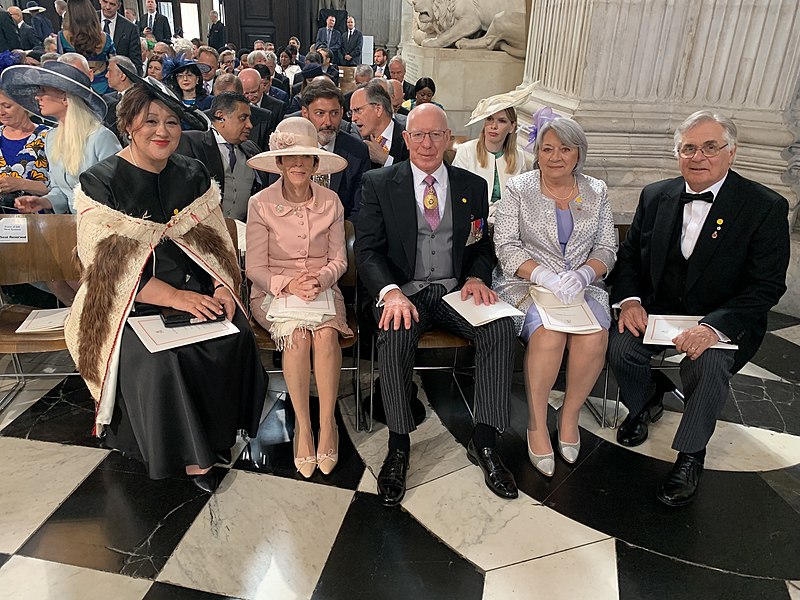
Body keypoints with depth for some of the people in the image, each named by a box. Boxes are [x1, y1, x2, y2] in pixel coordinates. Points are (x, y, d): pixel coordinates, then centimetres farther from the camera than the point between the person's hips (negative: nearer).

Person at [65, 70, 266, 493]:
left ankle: (217, 433, 1)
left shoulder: (194, 176, 9)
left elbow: (216, 241, 8)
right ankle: (188, 454, -4)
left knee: (236, 339, -22)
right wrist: (175, 297, -21)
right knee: (162, 359, -28)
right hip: (131, 302, -3)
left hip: (197, 289, 4)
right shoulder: (101, 183, -4)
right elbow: (107, 265, -11)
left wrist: (223, 287, -12)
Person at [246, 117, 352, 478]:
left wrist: (320, 279, -17)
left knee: (325, 334, -31)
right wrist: (288, 284, -23)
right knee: (298, 335, -31)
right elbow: (255, 268, -4)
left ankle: (327, 424, -18)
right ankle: (302, 426, -16)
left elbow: (338, 259, 5)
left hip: (322, 288, 1)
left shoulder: (330, 202, 4)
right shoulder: (260, 204, -2)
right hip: (274, 291, -1)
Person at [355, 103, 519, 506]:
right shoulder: (378, 184, 4)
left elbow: (482, 246, 15)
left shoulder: (473, 186, 12)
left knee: (500, 329, -26)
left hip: (456, 290, 3)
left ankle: (484, 441, -13)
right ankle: (398, 446, -17)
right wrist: (391, 291, -23)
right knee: (395, 335, -34)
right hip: (403, 290, -2)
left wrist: (476, 278, -9)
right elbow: (367, 250, -4)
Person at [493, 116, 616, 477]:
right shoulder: (518, 189, 3)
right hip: (526, 284, -2)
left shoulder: (596, 193, 12)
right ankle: (536, 423, -11)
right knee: (548, 337, -31)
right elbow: (506, 246, -5)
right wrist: (545, 276, -20)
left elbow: (606, 249, 9)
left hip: (581, 286, 3)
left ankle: (570, 415, -3)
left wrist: (582, 274, -13)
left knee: (594, 338, -27)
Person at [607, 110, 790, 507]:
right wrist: (629, 300, -12)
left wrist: (714, 326, -29)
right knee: (620, 345, -24)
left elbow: (767, 286, -14)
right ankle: (645, 404, 11)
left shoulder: (766, 207, -10)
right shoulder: (655, 196, 2)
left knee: (708, 364, -32)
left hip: (724, 321, -3)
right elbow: (629, 255, 8)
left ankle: (690, 456, -6)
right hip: (656, 310, 3)